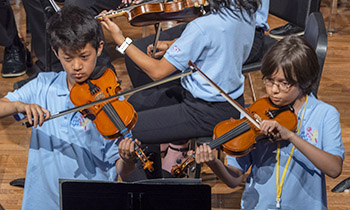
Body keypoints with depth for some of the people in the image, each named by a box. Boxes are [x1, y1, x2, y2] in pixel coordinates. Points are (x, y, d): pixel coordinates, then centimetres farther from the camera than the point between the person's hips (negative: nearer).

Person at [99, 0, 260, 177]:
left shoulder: (204, 26, -29)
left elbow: (157, 71, -20)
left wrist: (120, 40, -12)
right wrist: (173, 45, 5)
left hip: (210, 112, -9)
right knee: (136, 102, 20)